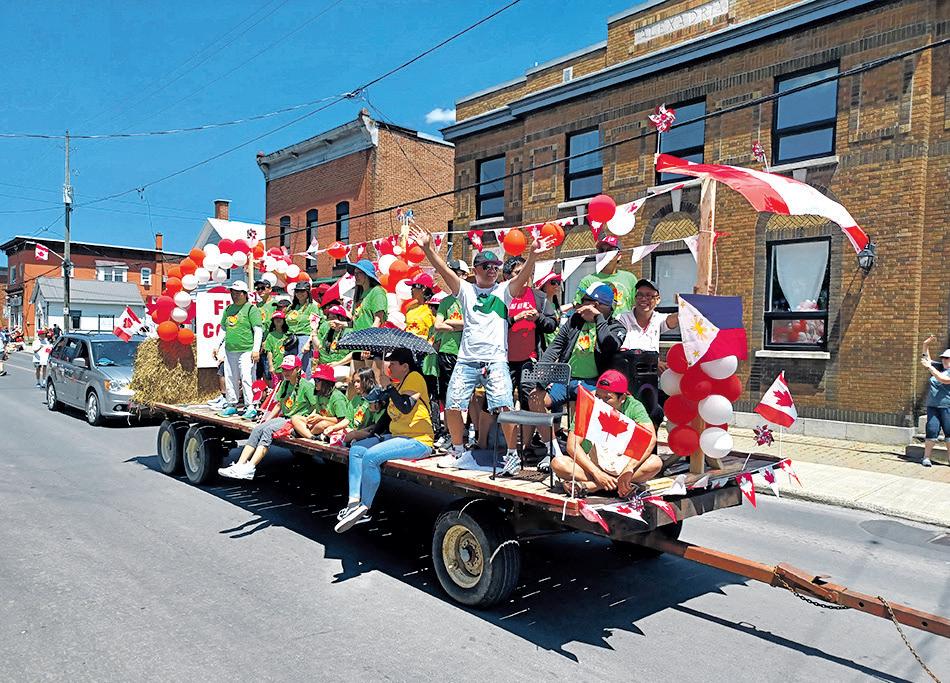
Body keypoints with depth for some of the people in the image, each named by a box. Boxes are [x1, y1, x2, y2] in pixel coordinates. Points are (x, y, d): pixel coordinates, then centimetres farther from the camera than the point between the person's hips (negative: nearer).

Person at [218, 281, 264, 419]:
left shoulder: (251, 308, -4)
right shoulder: (228, 309, 16)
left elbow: (258, 329, -9)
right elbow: (223, 326, 27)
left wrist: (256, 349, -16)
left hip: (246, 350, -7)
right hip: (229, 350, 7)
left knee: (246, 378, -11)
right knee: (230, 379, 12)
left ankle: (251, 407, -6)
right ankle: (232, 405, 23)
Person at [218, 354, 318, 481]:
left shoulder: (306, 385, -8)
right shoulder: (284, 384, 15)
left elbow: (317, 407, -11)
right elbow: (278, 404, 21)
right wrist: (267, 419, 11)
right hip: (283, 418, 7)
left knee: (268, 430, -27)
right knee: (257, 429, -15)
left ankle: (250, 468, -35)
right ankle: (239, 465, -22)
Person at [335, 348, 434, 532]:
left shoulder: (415, 377, -9)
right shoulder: (398, 384, 19)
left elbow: (405, 407, -24)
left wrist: (387, 385, -15)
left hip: (418, 440, -10)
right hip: (398, 437, 10)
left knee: (371, 455, -25)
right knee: (357, 449, 0)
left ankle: (365, 508, -11)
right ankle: (354, 501, -8)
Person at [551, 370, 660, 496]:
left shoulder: (633, 407, -6)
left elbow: (650, 439, -20)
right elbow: (572, 445, -14)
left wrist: (629, 469, -32)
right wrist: (597, 473, -25)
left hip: (622, 465, 1)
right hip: (591, 465, 0)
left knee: (655, 463, -29)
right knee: (558, 463, -25)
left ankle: (588, 486, -30)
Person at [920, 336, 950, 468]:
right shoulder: (938, 367, 16)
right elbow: (927, 359, 25)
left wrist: (929, 367, -20)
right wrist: (926, 345, 14)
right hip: (932, 406, 4)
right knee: (931, 430, -2)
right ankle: (926, 457, -3)